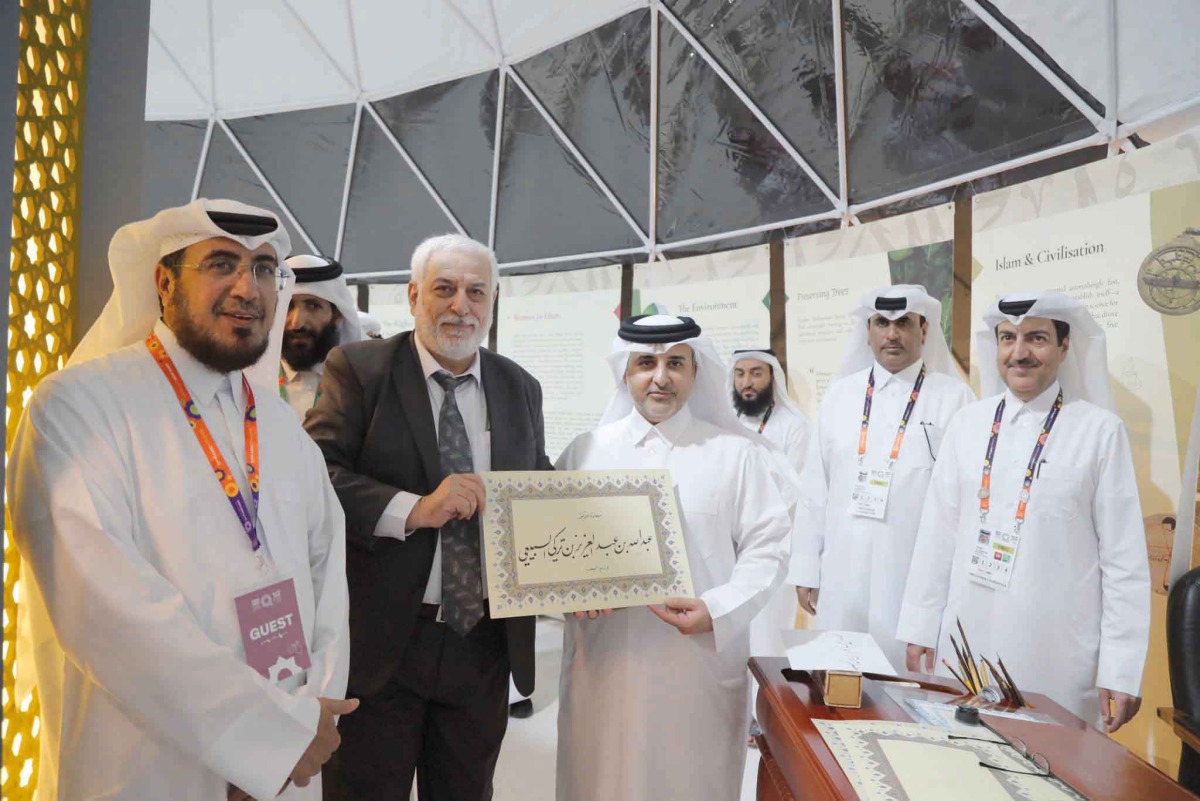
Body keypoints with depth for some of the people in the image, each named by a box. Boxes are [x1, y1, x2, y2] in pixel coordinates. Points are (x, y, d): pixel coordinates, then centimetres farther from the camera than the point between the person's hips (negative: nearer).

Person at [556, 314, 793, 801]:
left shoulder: (737, 453, 2)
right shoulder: (585, 451, 7)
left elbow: (766, 548, -1)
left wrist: (717, 610, -14)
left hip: (701, 661, -1)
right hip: (603, 660, 2)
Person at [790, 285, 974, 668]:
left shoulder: (954, 397, -1)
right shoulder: (839, 395, 8)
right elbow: (815, 487, 7)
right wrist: (805, 571, 6)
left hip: (919, 575, -2)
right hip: (843, 575, 3)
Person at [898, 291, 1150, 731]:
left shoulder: (1100, 430, -4)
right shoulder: (968, 423, 3)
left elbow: (1125, 559, -4)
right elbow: (938, 534, 5)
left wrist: (1121, 670, -5)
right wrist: (920, 630, 5)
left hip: (1057, 655, -2)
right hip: (966, 644, 3)